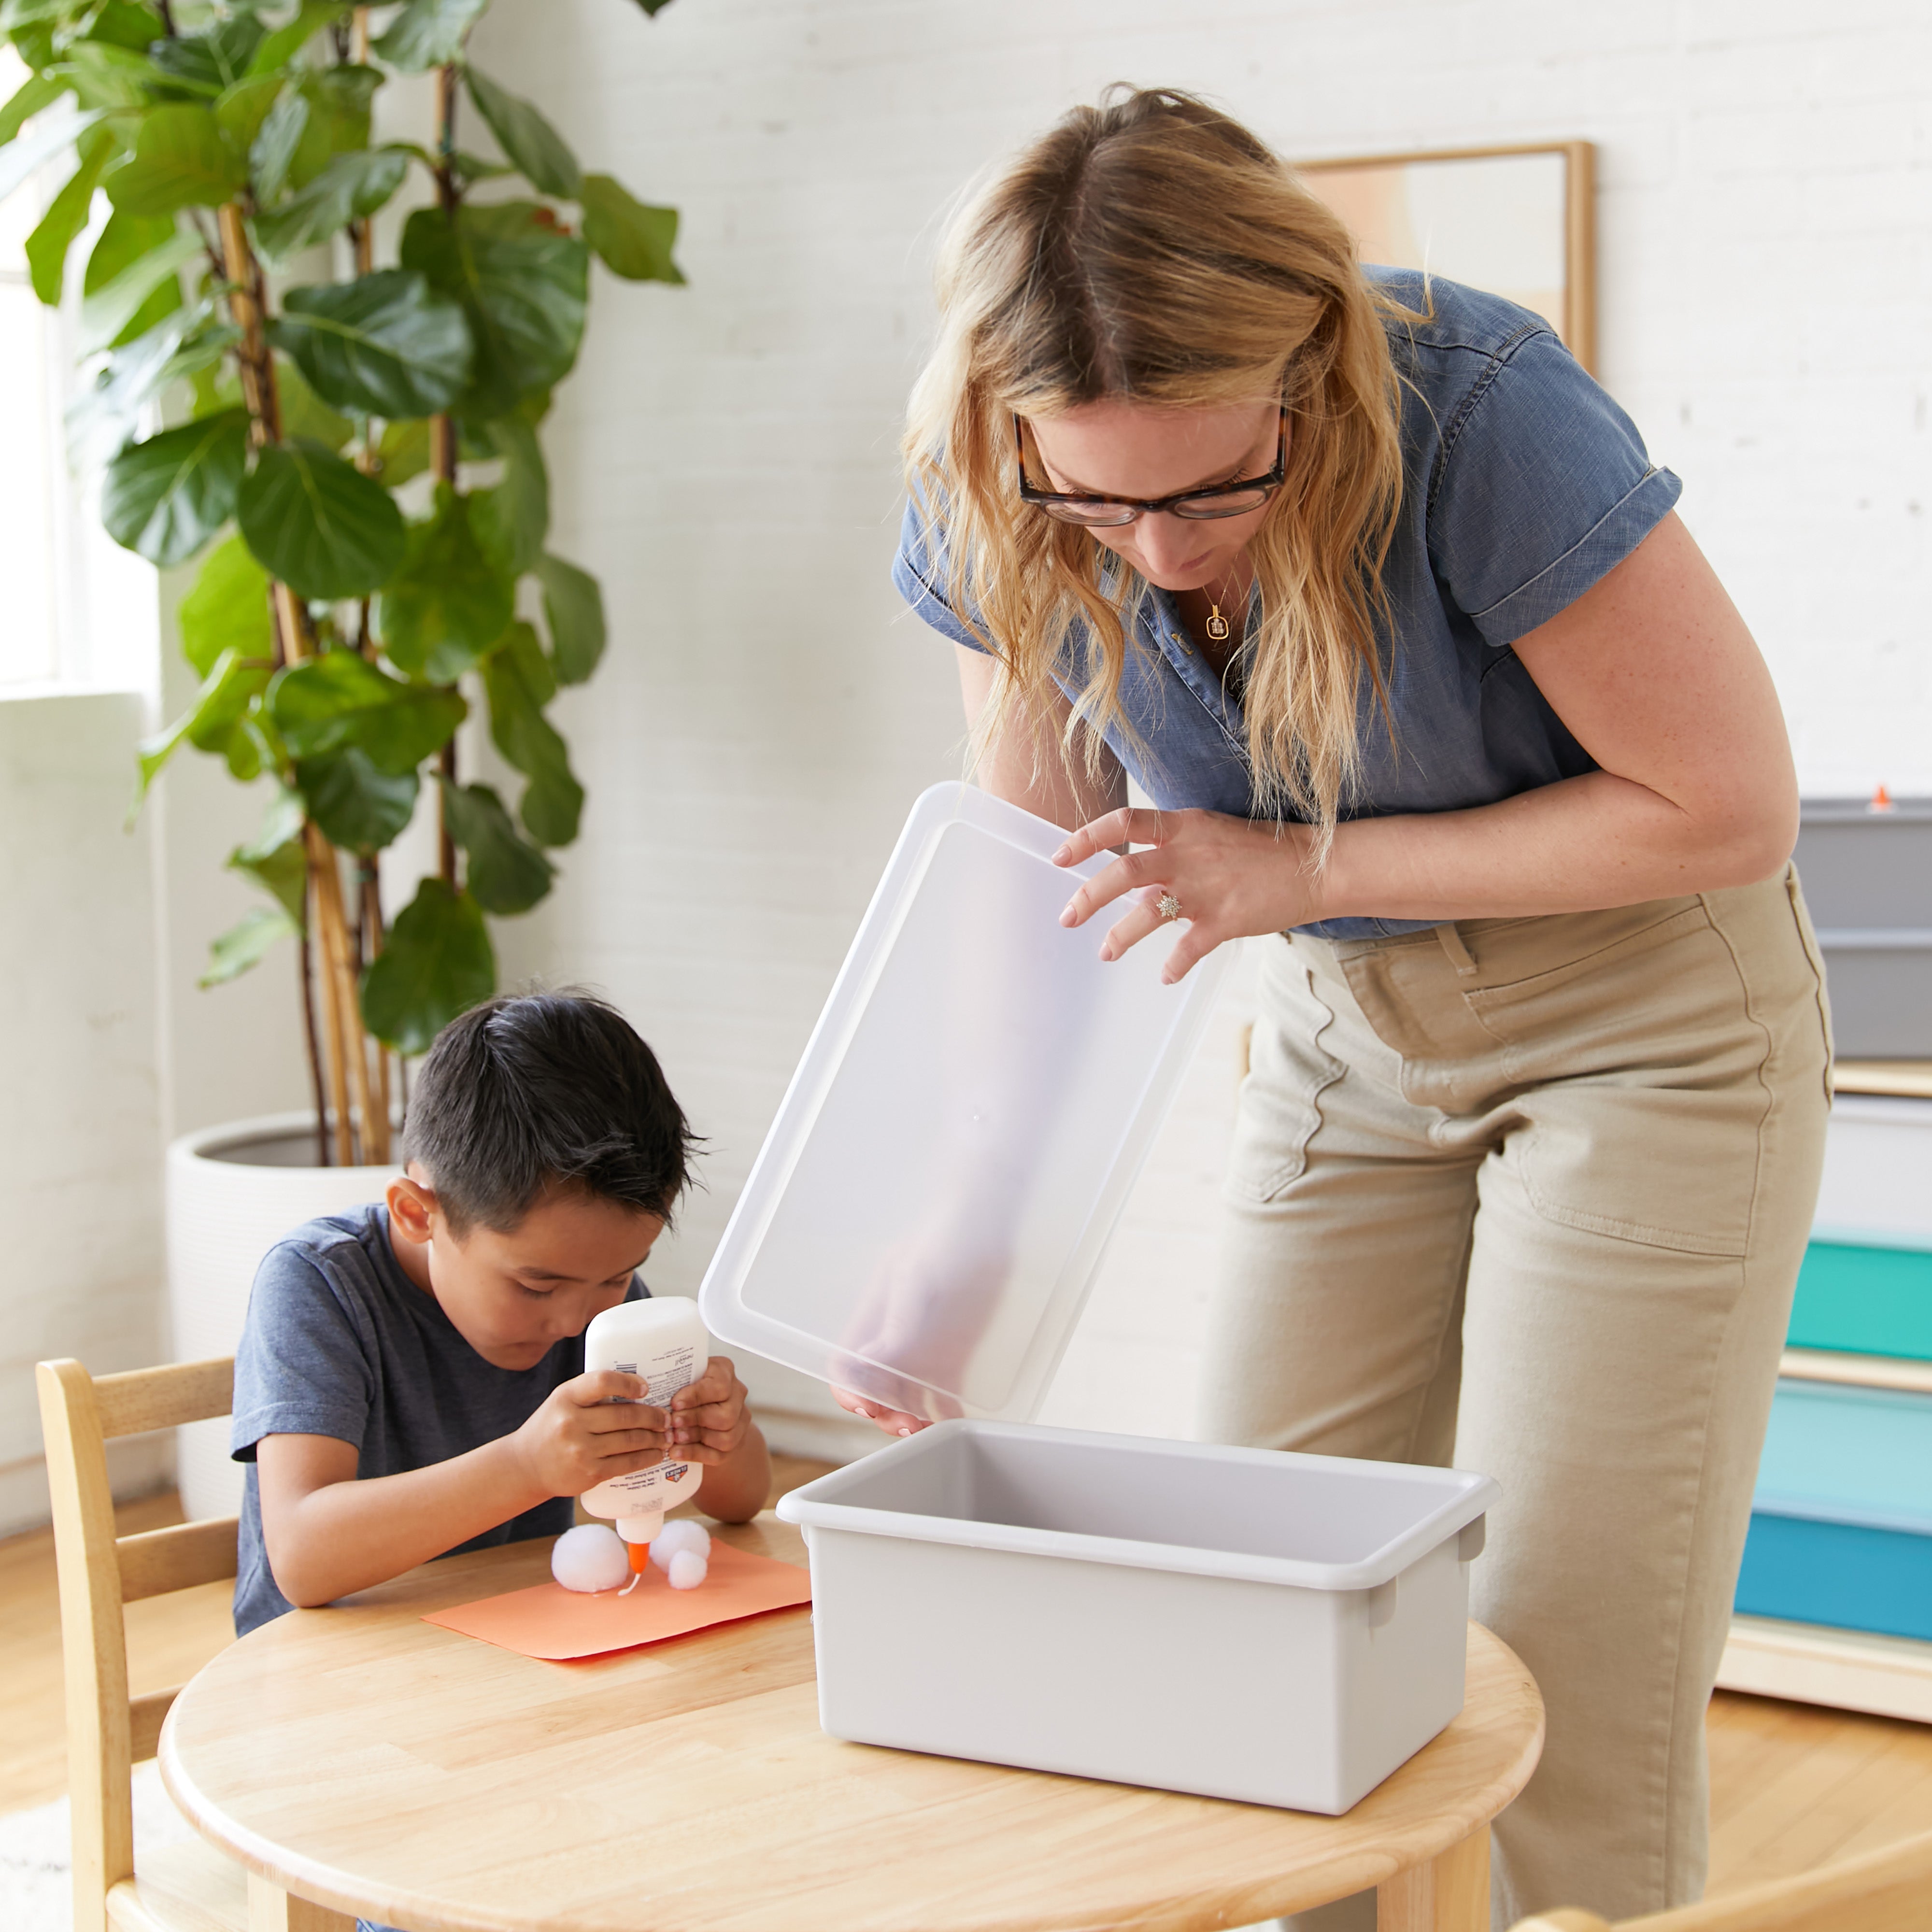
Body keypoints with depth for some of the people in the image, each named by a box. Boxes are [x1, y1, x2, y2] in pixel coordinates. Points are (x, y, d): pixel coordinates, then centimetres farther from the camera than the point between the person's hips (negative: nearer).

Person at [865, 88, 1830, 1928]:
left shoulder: (1482, 419, -31)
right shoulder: (999, 521, -16)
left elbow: (1731, 807, -22)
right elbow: (1042, 884, -5)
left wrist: (1303, 866, -23)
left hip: (1645, 1016, -5)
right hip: (1346, 1034, 5)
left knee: (1558, 1675, -5)